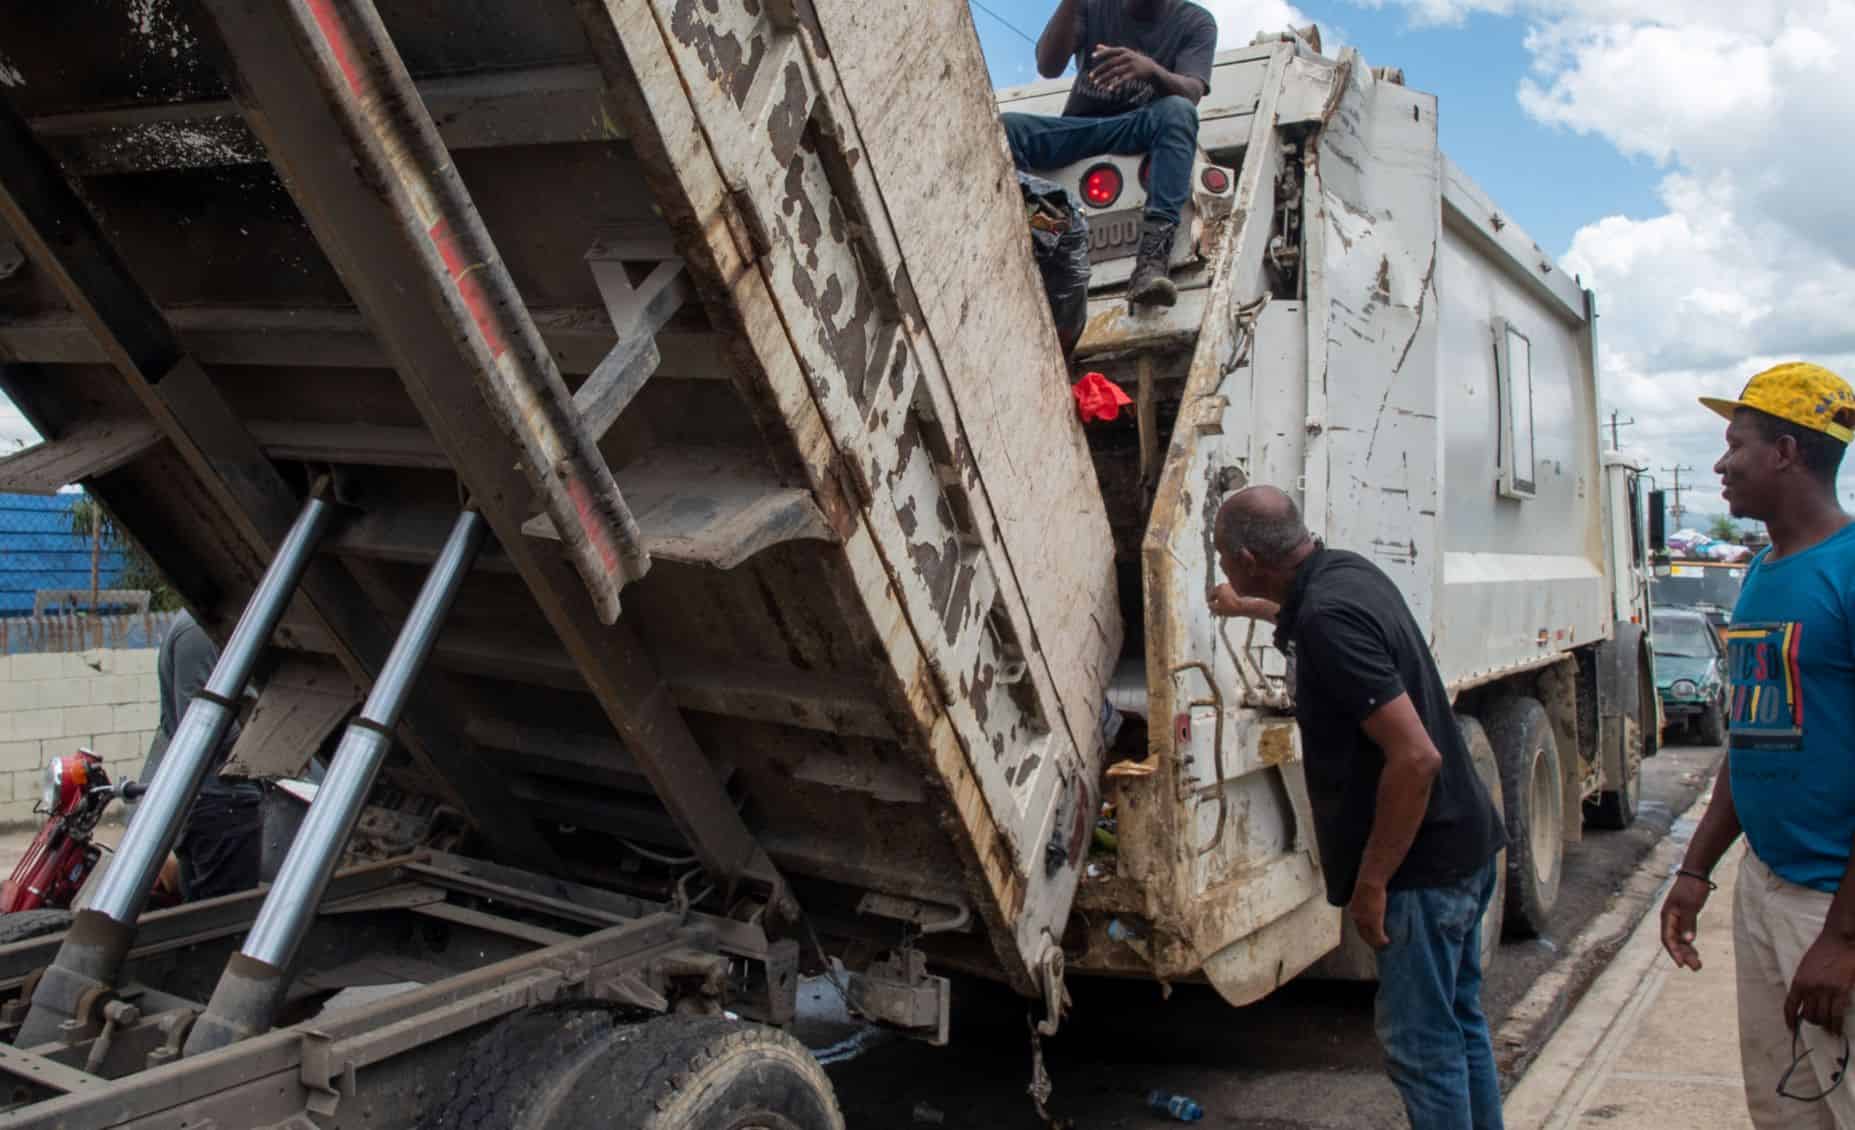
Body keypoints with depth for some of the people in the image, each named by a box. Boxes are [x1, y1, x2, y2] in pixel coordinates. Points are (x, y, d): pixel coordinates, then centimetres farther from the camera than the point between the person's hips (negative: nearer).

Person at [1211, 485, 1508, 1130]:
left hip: (1422, 864, -10)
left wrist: (1371, 880, -21)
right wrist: (1246, 608, 48)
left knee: (1421, 1042, 2)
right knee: (1459, 1021, 21)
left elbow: (1415, 757, -29)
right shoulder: (1349, 571, 4)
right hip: (1464, 839, 10)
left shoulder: (1327, 622, -25)